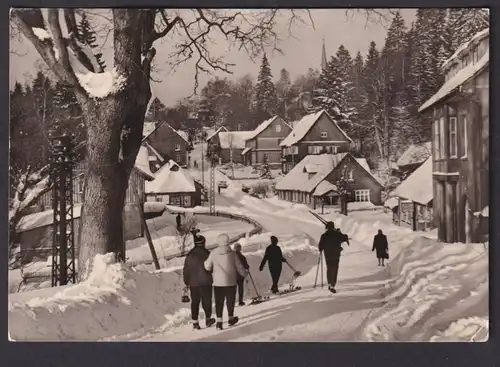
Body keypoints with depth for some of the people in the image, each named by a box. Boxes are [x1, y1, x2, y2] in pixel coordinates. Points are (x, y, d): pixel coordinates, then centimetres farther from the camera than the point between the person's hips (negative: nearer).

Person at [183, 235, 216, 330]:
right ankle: (208, 319, 16)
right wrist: (213, 279, 11)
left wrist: (186, 282, 14)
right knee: (207, 300, 10)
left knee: (194, 302, 7)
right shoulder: (207, 254, -8)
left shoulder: (189, 255, 2)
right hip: (206, 282, -2)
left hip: (193, 283, 3)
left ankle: (195, 322, 5)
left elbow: (185, 270, 5)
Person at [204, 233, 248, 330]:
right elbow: (239, 267, -1)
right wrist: (244, 274, 17)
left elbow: (207, 266, -1)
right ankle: (231, 318, 28)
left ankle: (219, 321, -1)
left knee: (219, 301, 7)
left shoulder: (213, 253, -6)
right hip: (230, 281, -1)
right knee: (230, 300, 15)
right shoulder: (232, 253, -9)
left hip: (217, 282, 1)